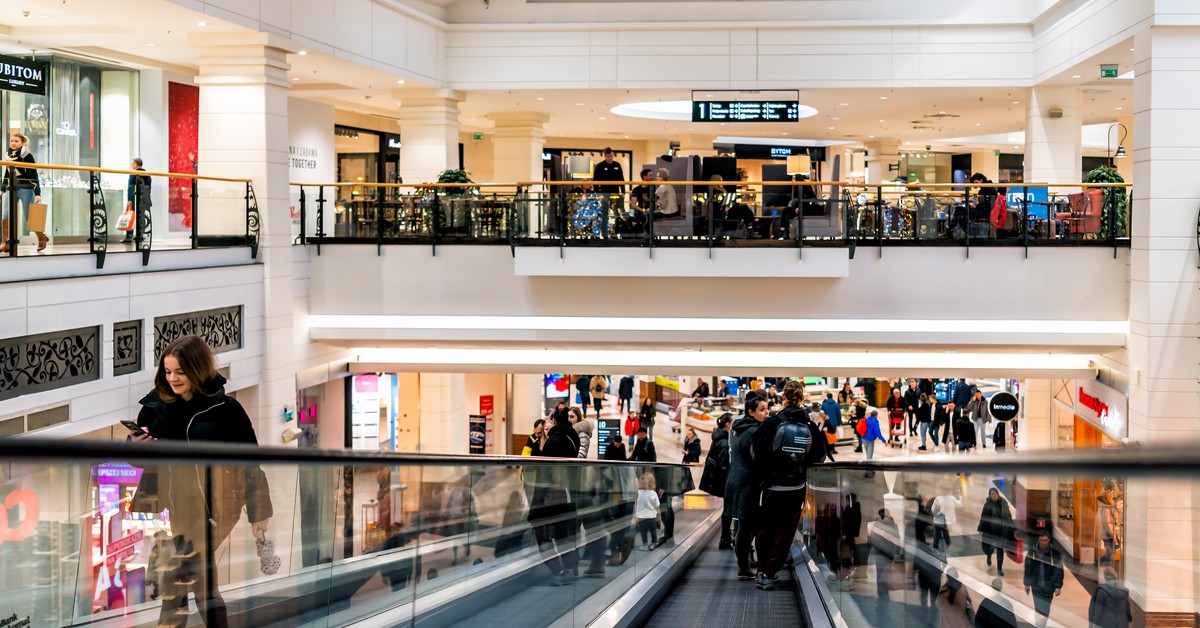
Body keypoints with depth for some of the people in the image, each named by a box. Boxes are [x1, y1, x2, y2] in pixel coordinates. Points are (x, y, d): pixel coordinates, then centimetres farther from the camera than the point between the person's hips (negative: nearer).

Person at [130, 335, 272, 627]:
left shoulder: (224, 408, -8)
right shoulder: (156, 407, 1)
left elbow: (249, 461, -3)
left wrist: (259, 511, -2)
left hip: (216, 504, -4)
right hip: (176, 504, 4)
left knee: (182, 571, -14)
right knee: (201, 576, 13)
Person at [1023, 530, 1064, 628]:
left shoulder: (1055, 553, -9)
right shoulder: (1032, 551, -4)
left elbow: (1059, 570, -6)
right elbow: (1028, 568, 4)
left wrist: (1058, 586, -7)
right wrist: (1027, 584, 6)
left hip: (1049, 587, -1)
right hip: (1036, 586, 1)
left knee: (1045, 611, 3)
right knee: (1038, 610, 3)